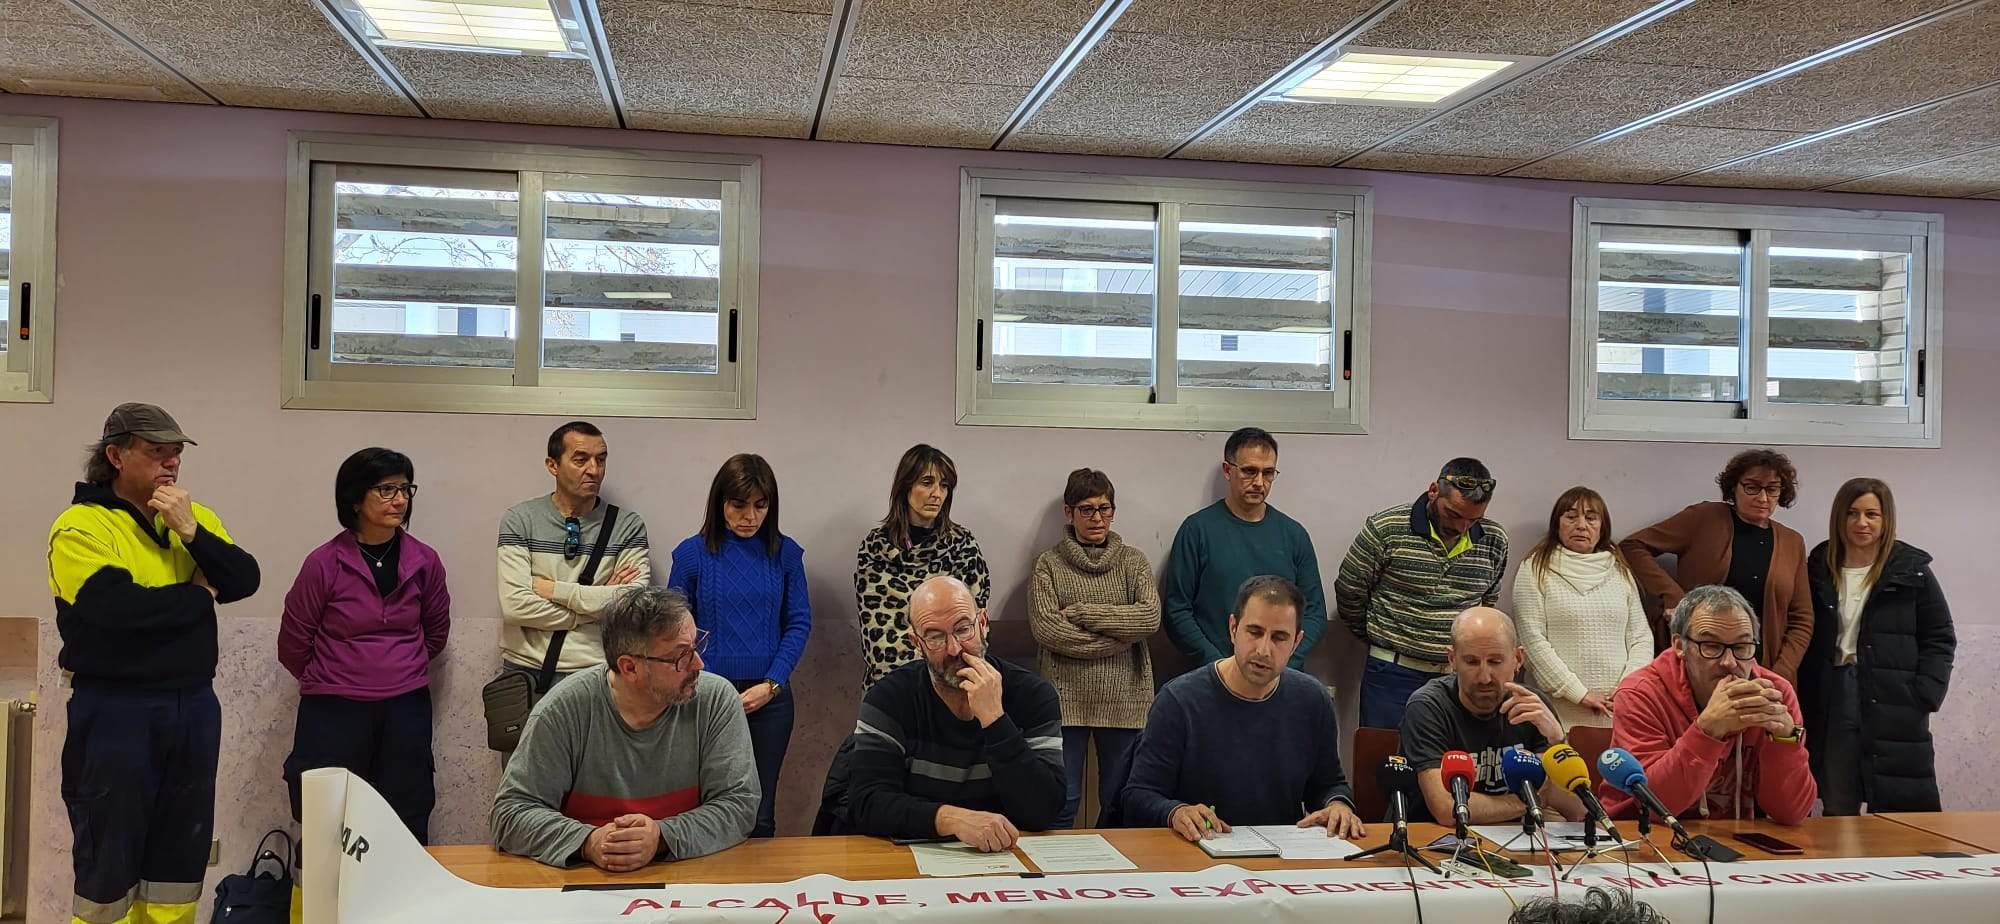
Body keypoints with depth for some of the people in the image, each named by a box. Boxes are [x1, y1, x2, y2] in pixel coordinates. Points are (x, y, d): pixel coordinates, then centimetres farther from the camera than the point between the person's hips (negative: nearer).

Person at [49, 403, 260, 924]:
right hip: (116, 710, -5)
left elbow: (245, 581, -2)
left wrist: (190, 530, -14)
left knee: (181, 858, 13)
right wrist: (200, 595, -8)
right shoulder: (80, 527, -9)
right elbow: (118, 606, -23)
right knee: (108, 863, 3)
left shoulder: (196, 516, 9)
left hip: (194, 705, 5)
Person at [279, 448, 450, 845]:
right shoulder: (324, 563, -8)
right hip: (334, 712, -3)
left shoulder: (424, 562, 0)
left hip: (406, 711, 3)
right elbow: (293, 645, 2)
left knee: (407, 827, 9)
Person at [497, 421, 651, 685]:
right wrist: (599, 601, -7)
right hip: (528, 670, 0)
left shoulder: (629, 525, 3)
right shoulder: (519, 520, 2)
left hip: (599, 672, 0)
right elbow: (515, 605, -9)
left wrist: (554, 589, -9)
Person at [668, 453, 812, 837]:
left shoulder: (785, 553, 3)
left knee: (760, 816, 5)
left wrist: (771, 685, -7)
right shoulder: (692, 553, -1)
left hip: (770, 697, 1)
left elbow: (799, 623, 4)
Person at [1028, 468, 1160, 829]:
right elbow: (1046, 628, -10)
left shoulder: (1133, 561, 10)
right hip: (1066, 699, -2)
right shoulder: (1049, 563, 4)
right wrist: (1119, 638, -11)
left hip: (1123, 700, 2)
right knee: (1061, 803, 2)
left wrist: (1082, 613, -11)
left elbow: (1150, 617, -7)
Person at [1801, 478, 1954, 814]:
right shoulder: (1819, 570, 7)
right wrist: (1805, 702, -2)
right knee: (1837, 814, 9)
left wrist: (1924, 698, -9)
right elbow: (1805, 640, 8)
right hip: (1832, 703, 2)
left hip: (1894, 707, -2)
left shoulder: (1912, 571, 2)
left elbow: (1939, 639, 2)